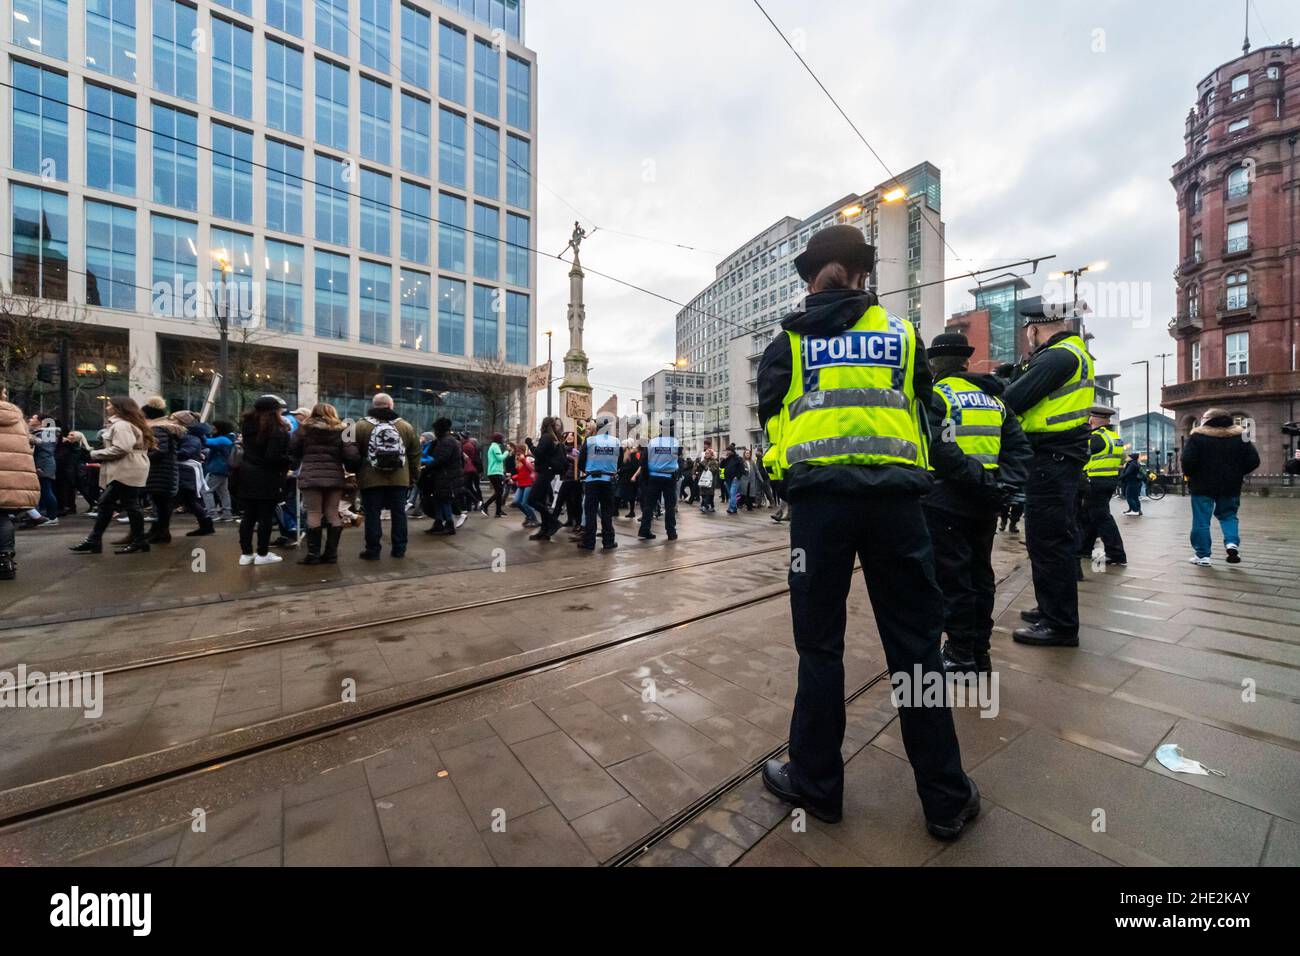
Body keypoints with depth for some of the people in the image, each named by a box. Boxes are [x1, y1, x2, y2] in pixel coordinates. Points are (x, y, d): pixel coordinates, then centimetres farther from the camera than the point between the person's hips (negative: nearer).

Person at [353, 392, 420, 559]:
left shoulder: (361, 426, 0)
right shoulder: (406, 426, 4)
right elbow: (415, 455, 6)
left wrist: (356, 476, 15)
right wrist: (413, 478, 13)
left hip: (371, 480, -1)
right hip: (399, 479, 1)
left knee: (372, 514, 5)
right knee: (398, 513, 8)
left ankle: (373, 550, 9)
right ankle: (399, 549, 13)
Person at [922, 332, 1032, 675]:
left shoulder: (935, 396, -8)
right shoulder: (993, 398, 14)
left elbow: (941, 450, -23)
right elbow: (1019, 447, 10)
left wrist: (976, 480, -17)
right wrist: (1006, 485, 1)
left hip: (946, 502, -7)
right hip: (985, 505, 7)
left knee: (953, 580, 1)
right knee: (980, 576, 16)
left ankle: (961, 657, 11)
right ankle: (980, 652, 27)